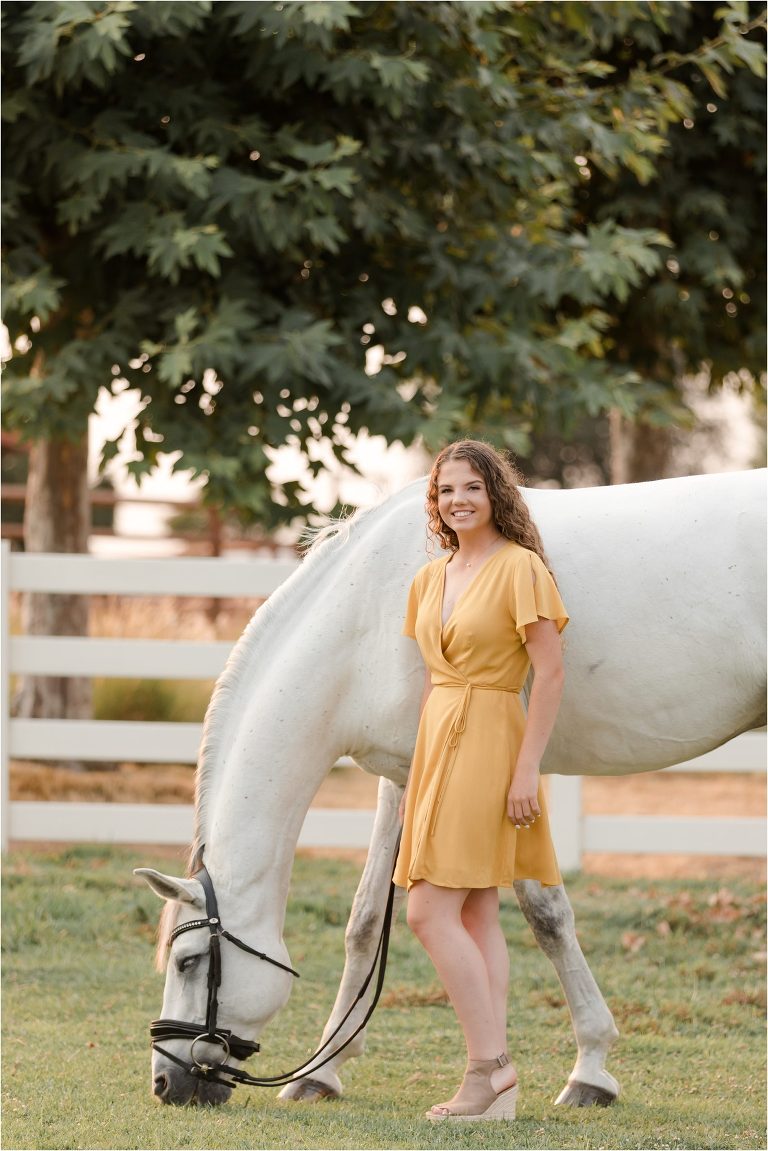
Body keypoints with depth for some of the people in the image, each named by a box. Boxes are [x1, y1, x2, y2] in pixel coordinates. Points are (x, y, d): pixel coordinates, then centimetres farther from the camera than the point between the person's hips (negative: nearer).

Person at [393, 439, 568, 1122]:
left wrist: (527, 771, -18)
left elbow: (551, 671, -14)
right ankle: (497, 1088, 8)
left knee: (431, 911, -13)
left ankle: (490, 1064, -8)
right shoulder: (432, 578, 13)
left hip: (486, 741, -8)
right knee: (477, 917, 7)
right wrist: (417, 776, 17)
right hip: (438, 741, 8)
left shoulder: (520, 567, -10)